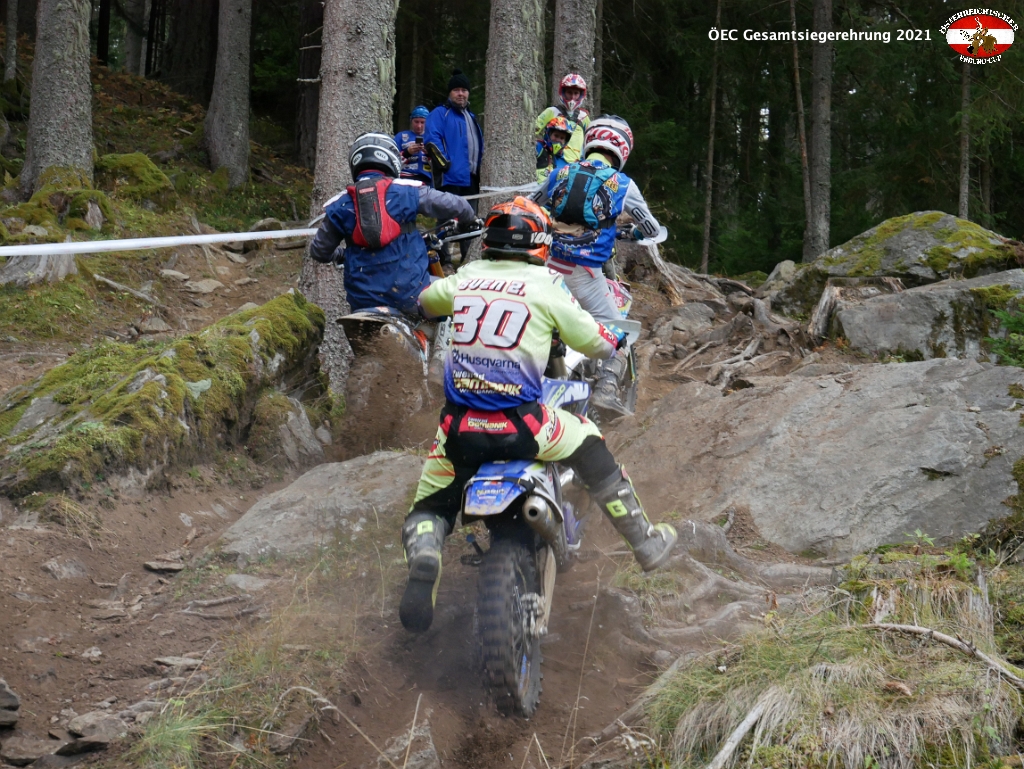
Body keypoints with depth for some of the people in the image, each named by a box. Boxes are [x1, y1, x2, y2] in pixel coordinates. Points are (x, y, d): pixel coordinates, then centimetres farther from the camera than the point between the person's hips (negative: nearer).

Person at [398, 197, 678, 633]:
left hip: (459, 426, 2)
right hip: (520, 424, -2)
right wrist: (617, 339, 30)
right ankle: (644, 542, 32)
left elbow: (426, 301, 33)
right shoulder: (545, 287, 1)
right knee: (589, 446, 25)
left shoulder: (465, 279, 11)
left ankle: (423, 560, -17)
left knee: (429, 509, 18)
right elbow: (596, 343, 6)